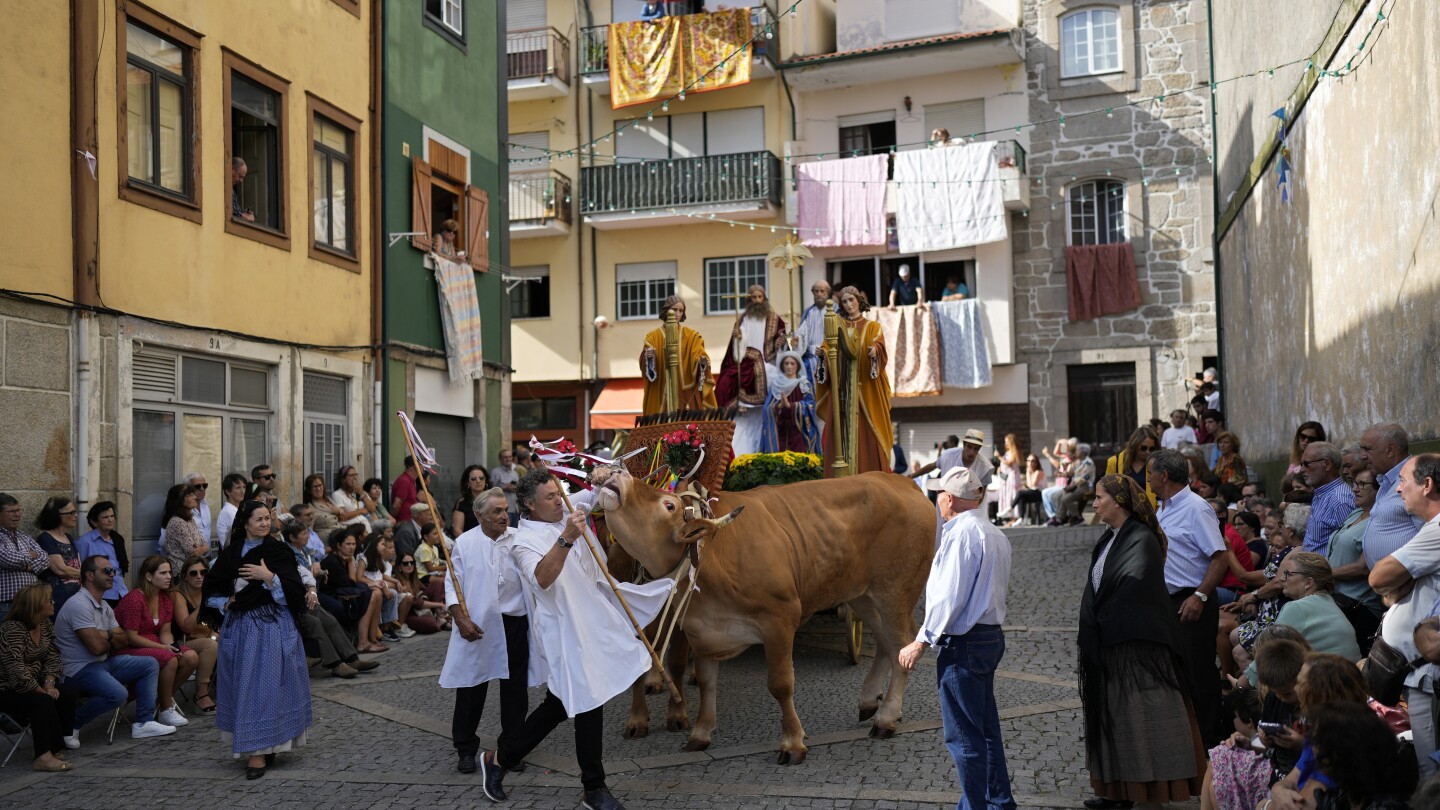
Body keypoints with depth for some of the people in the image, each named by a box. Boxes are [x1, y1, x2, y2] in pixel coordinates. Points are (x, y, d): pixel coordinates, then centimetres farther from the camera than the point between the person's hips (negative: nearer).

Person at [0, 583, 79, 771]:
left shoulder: (46, 626, 4)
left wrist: (49, 684, -13)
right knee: (43, 701, -30)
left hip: (33, 683, 8)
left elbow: (52, 658, 4)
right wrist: (43, 691, -22)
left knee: (68, 693, -11)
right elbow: (17, 672, -27)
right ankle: (44, 757, -32)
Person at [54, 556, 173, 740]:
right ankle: (71, 723, -10)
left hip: (104, 662, 10)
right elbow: (97, 646, -23)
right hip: (80, 669, -10)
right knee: (117, 694, -33)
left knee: (150, 665, 5)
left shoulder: (104, 607, 13)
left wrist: (107, 635, -12)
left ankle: (143, 723, 0)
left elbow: (124, 641, 10)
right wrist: (112, 640, -1)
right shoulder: (79, 605, -18)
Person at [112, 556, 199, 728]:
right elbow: (131, 637, -19)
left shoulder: (165, 598, 7)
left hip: (155, 646, 8)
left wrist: (172, 646, -15)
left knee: (191, 657, -15)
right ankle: (165, 710, -16)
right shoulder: (134, 599, -18)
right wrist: (163, 648, -22)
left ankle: (165, 696, 4)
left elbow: (165, 632, 7)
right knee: (169, 659, -32)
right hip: (128, 650, -8)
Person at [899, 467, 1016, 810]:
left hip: (963, 644, -10)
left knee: (963, 736, 0)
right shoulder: (996, 535, 11)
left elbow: (949, 597, -21)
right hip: (991, 637, 10)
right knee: (986, 728, 19)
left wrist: (921, 642, -13)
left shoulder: (961, 533, -18)